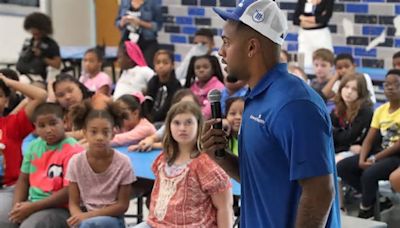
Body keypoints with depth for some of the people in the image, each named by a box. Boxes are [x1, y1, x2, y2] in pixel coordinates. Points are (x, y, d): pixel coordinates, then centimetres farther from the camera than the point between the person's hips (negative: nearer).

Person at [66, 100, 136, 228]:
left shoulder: (122, 162, -10)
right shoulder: (76, 162, -4)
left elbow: (123, 205, -6)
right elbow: (73, 203, 1)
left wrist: (89, 215, -17)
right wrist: (80, 217, -23)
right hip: (85, 218, 3)